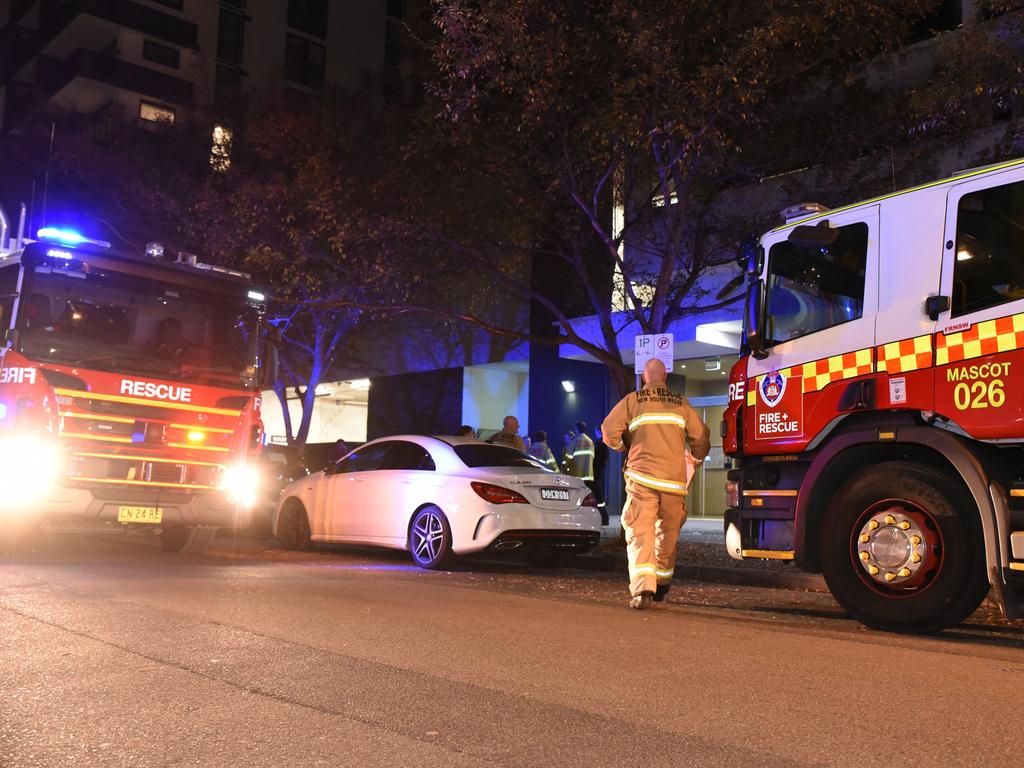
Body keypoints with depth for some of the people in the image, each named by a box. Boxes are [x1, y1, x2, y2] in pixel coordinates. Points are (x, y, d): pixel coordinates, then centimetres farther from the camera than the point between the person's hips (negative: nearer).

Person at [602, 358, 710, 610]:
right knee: (668, 533, 16)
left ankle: (642, 589, -19)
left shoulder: (633, 400, 7)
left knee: (640, 532, -4)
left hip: (643, 476, -2)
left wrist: (623, 447, 19)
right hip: (675, 479, 2)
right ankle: (661, 586, 25)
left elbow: (609, 431, -1)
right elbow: (701, 436, 13)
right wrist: (695, 460, 31)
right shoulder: (681, 403, 14)